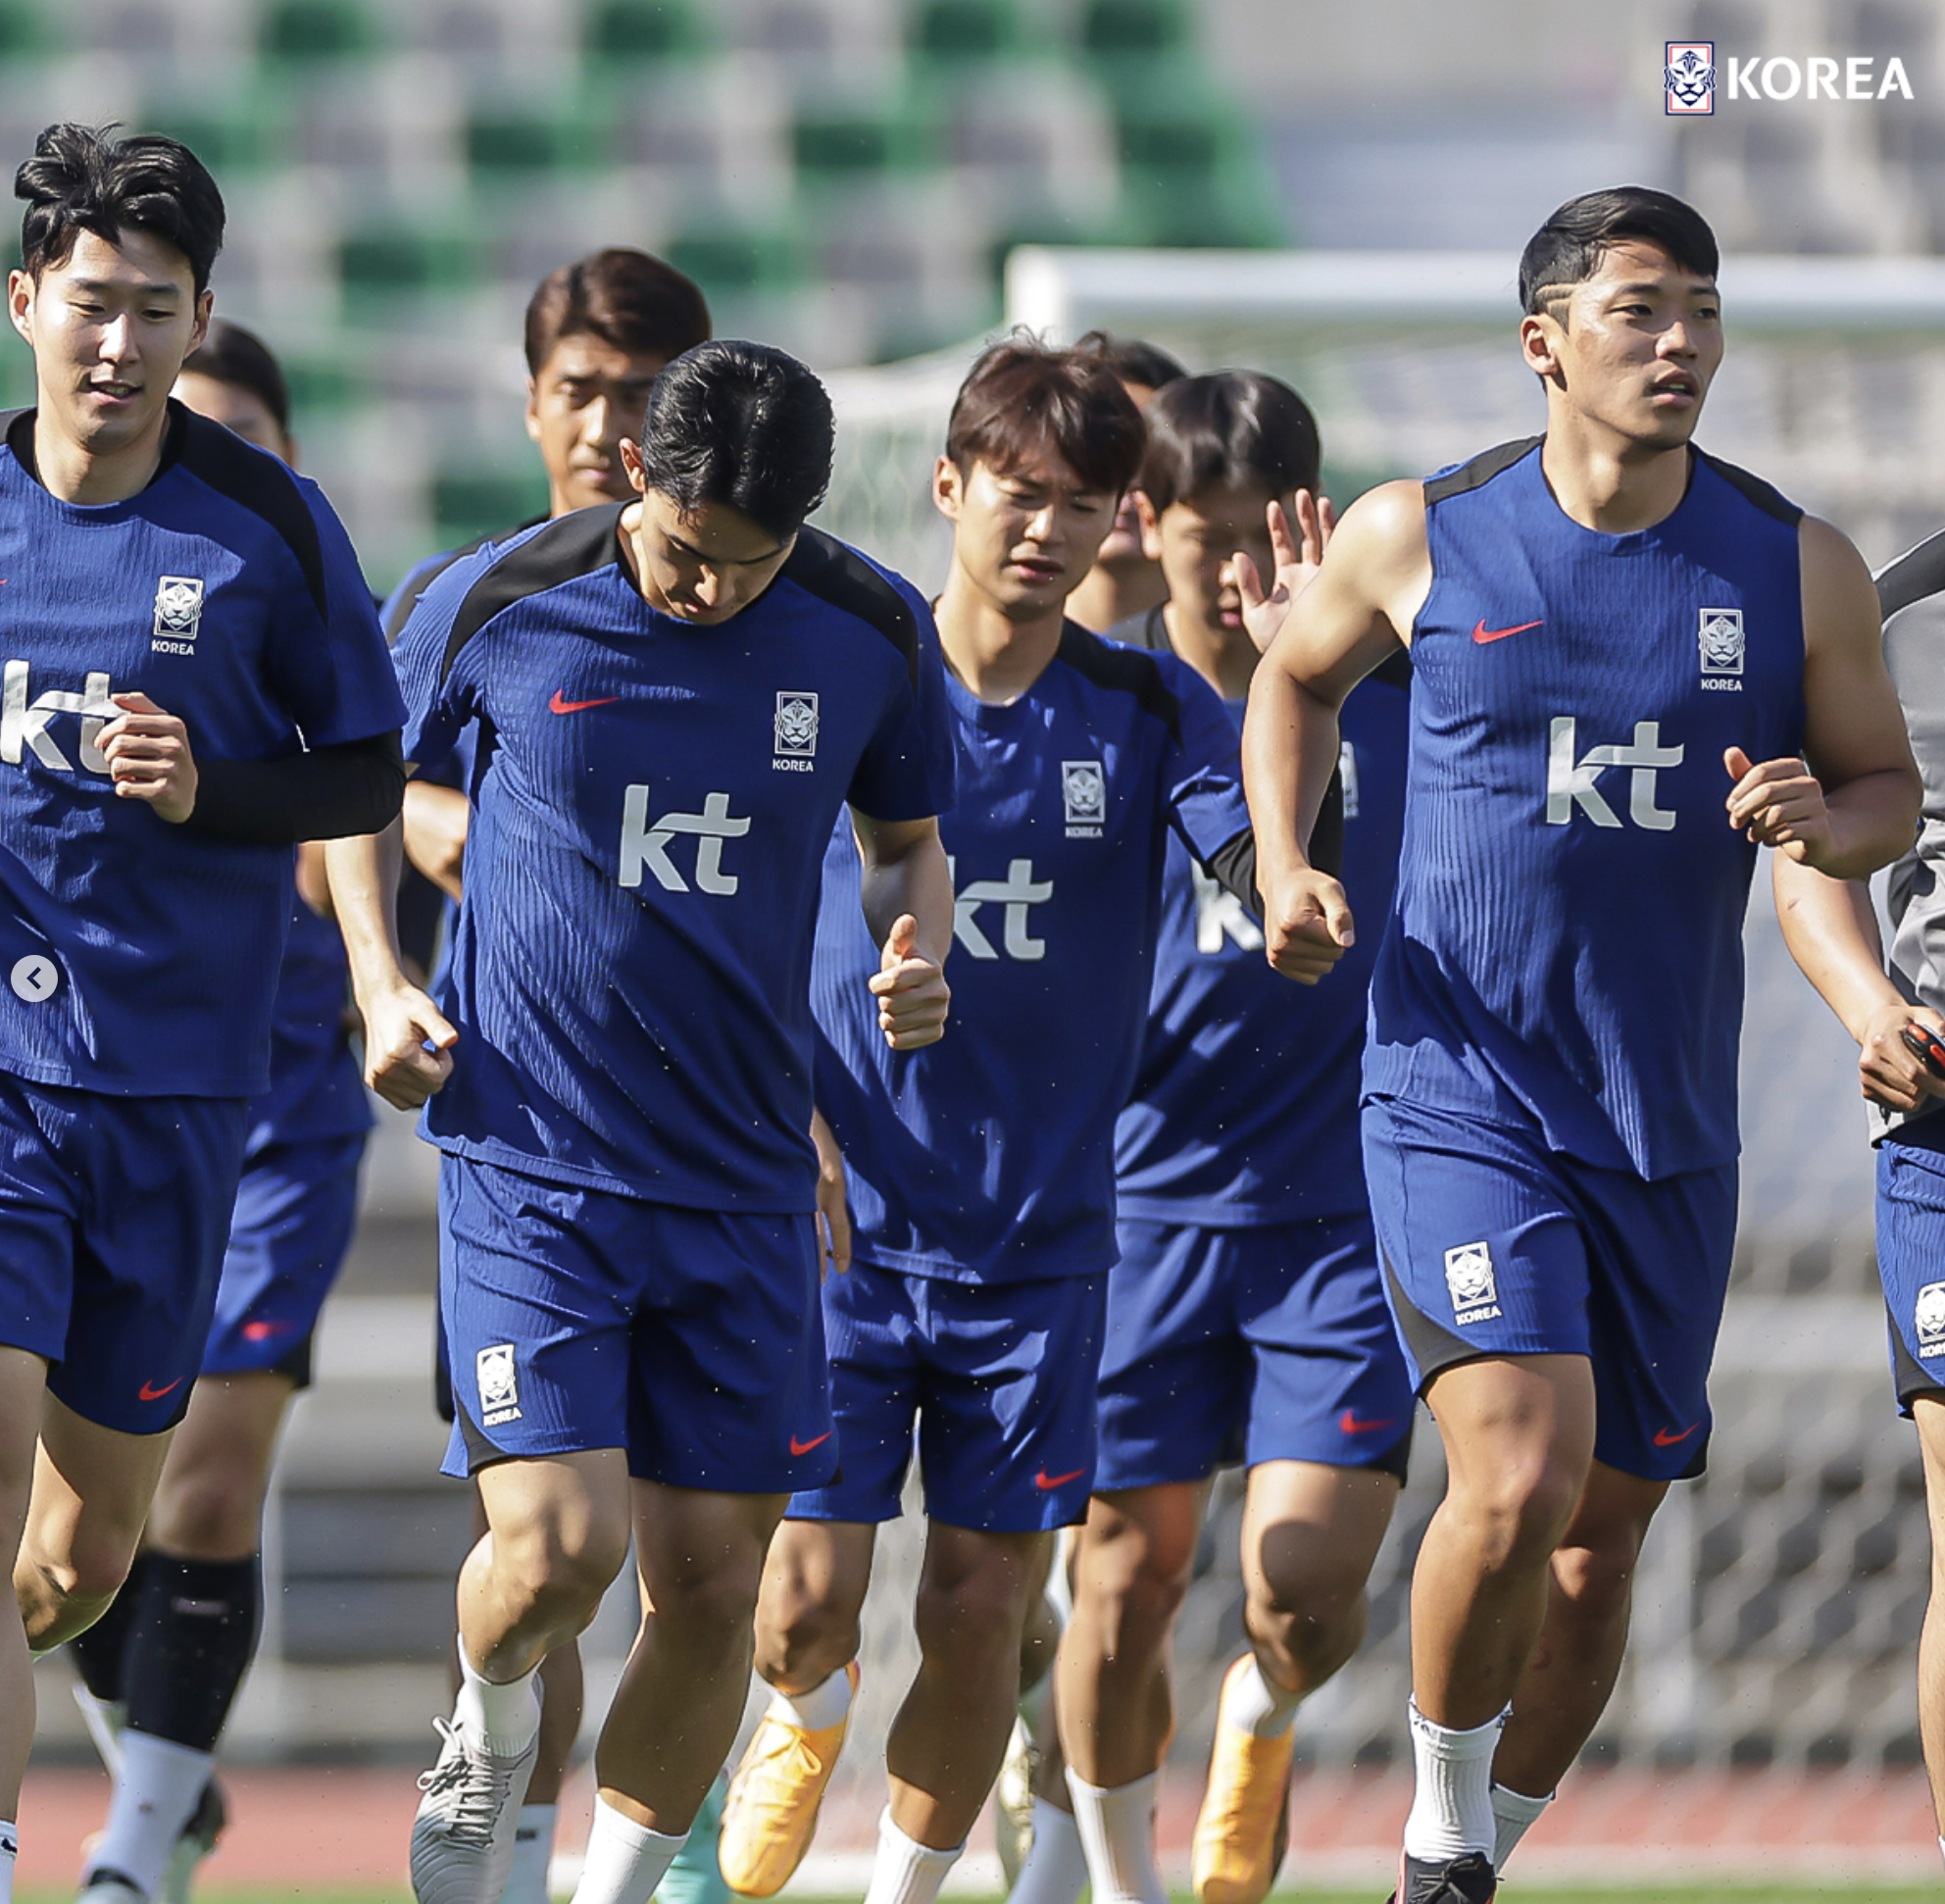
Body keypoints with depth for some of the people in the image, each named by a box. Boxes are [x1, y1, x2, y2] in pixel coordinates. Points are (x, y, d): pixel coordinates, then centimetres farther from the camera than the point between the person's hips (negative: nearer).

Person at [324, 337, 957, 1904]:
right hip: (528, 1162, -3)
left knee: (713, 1585, 3)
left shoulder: (875, 636, -2)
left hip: (747, 1175, 3)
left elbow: (908, 838, 15)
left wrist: (916, 951, -7)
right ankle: (492, 1734, 18)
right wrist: (381, 986, -4)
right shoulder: (500, 606, -8)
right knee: (559, 1548, -17)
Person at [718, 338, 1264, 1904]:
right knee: (806, 1600, -5)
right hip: (844, 1226, -1)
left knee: (980, 1609, 2)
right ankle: (811, 1717, 30)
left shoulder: (1149, 711, 0)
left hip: (1042, 1237, 1)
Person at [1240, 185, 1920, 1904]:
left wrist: (1826, 817, -14)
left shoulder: (1799, 568, 0)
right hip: (1461, 1098, -3)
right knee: (1517, 1478, -20)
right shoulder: (1419, 536, -3)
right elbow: (1298, 677, 16)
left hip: (1671, 1123, 3)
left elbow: (1891, 788, 9)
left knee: (1603, 1535, 10)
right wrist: (1285, 868, 1)